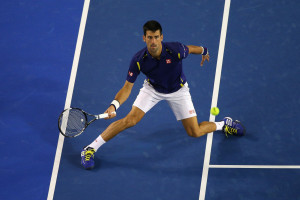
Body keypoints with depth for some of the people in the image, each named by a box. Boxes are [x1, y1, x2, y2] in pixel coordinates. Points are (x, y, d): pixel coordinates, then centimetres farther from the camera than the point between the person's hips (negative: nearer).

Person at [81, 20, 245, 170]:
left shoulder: (175, 50, -32)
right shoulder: (138, 60, -30)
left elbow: (190, 49, -7)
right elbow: (127, 87, -25)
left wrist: (204, 51, 14)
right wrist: (114, 105, -42)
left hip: (178, 90, 0)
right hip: (152, 89, 0)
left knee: (195, 133, -4)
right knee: (131, 119, -20)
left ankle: (224, 124, 28)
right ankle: (90, 148, -9)